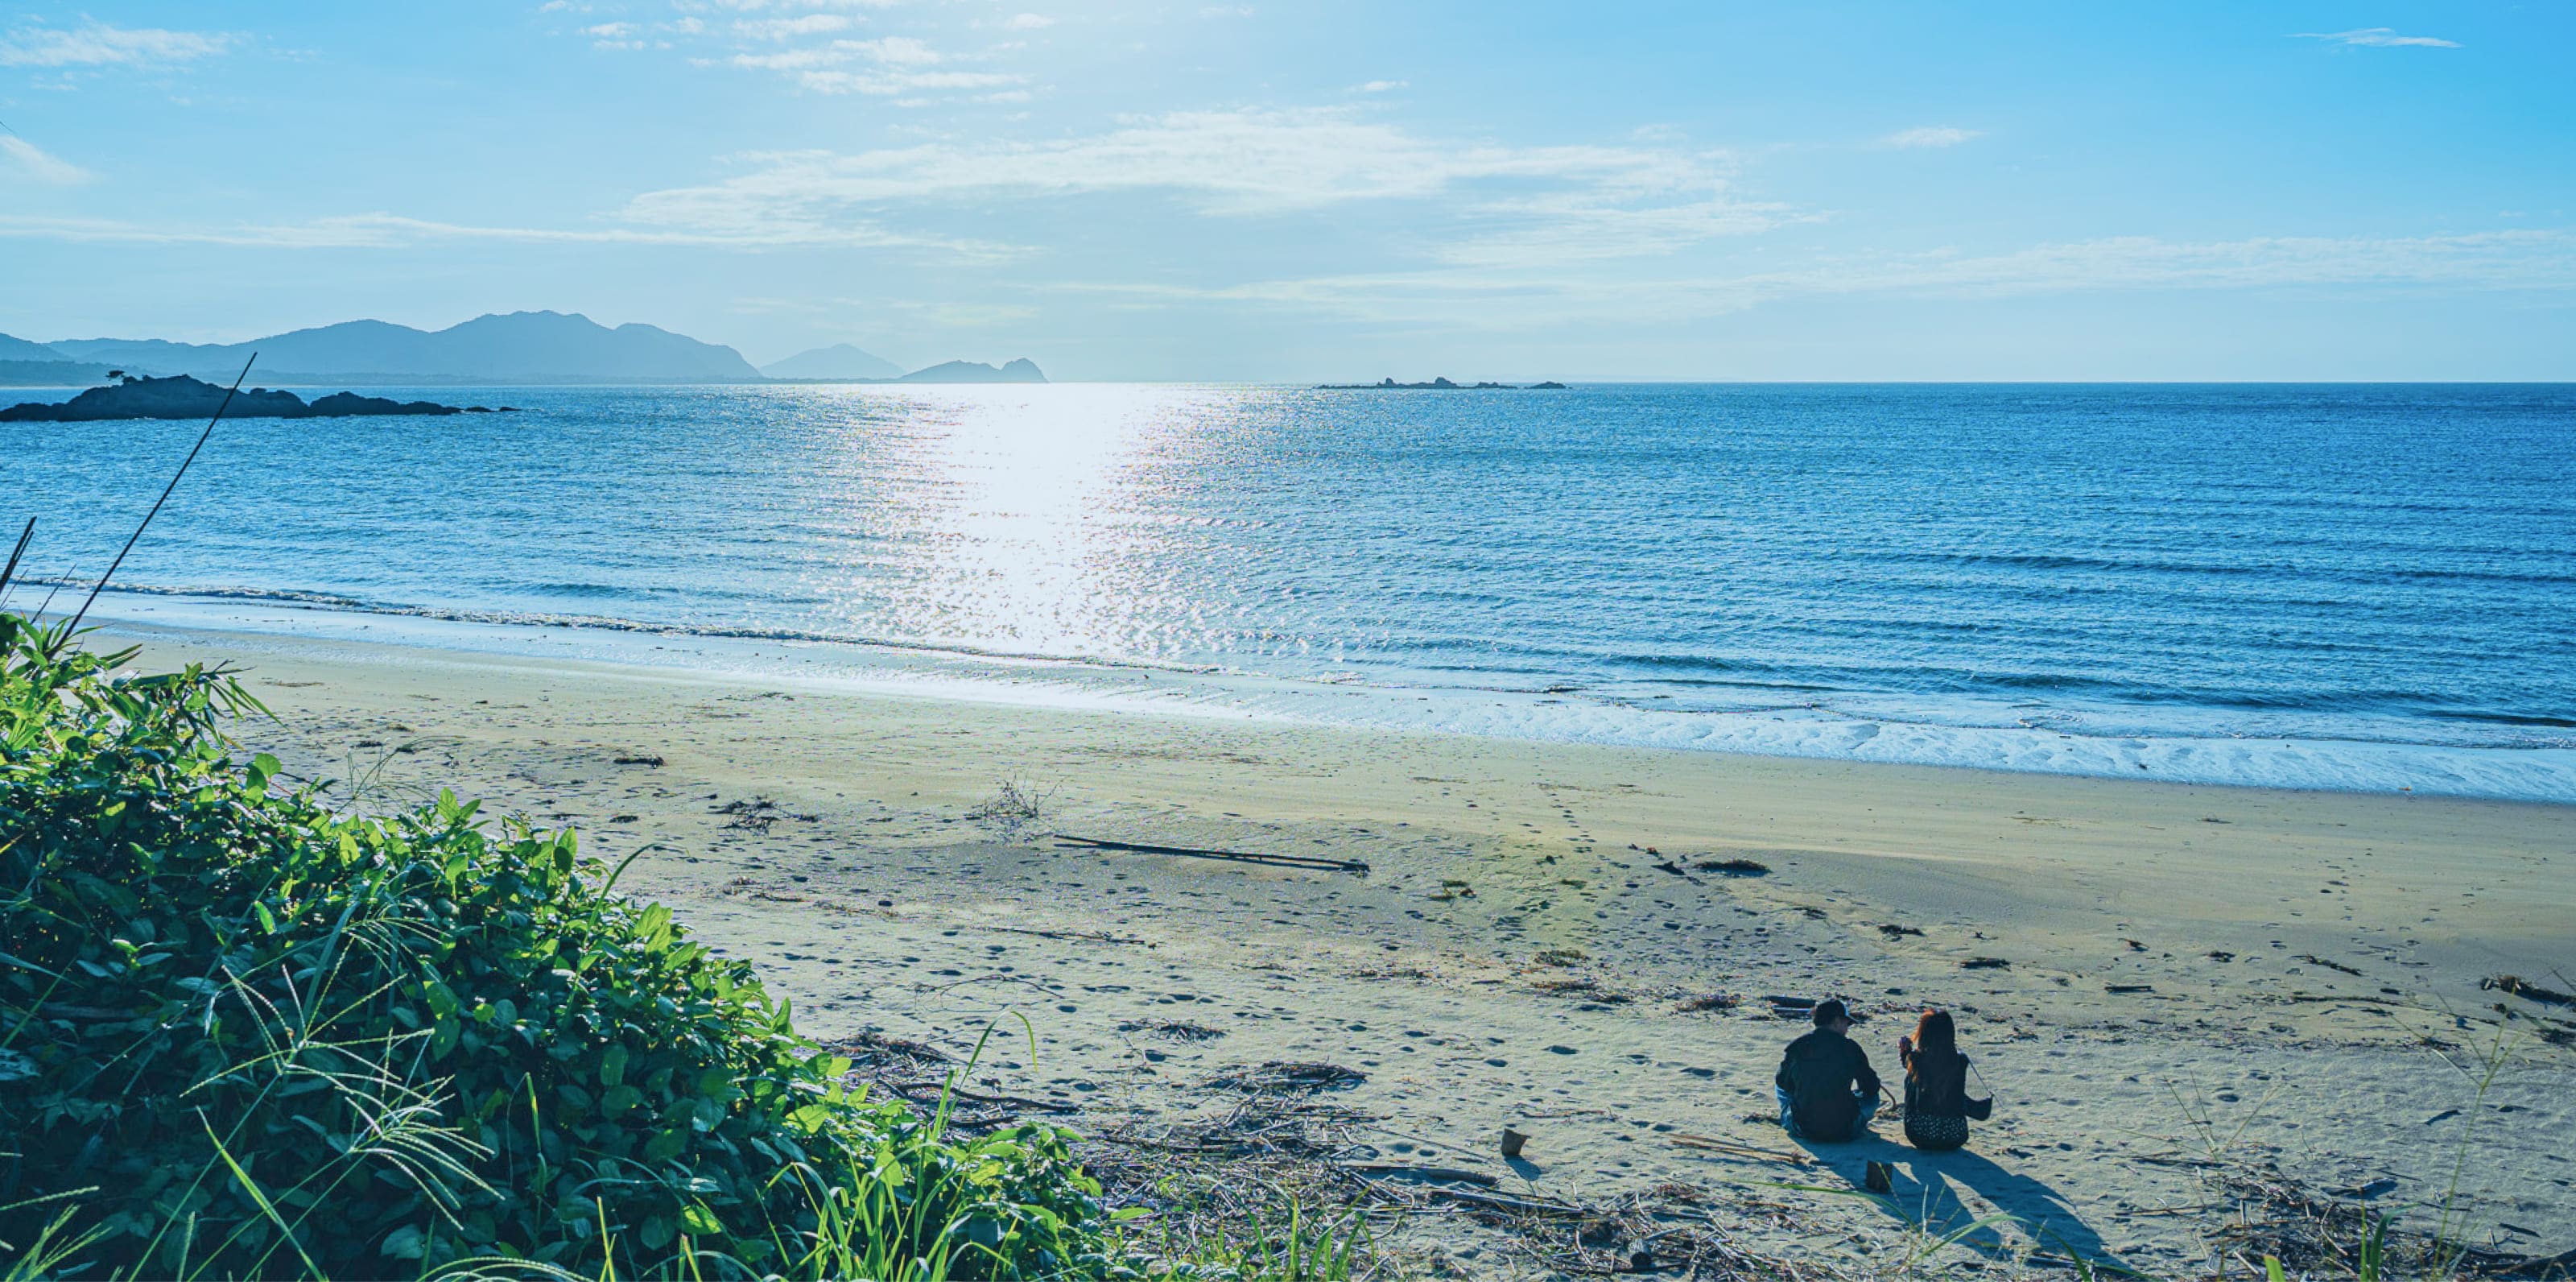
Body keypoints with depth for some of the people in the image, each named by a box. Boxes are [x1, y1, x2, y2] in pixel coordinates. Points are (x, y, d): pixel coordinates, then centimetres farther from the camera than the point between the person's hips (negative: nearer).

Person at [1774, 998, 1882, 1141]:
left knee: (1780, 1086, 29)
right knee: (1872, 1097, 25)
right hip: (1844, 1132, -2)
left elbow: (1783, 1083, 12)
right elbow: (1871, 1088, 2)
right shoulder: (1850, 1048, -7)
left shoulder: (1796, 1046, -2)